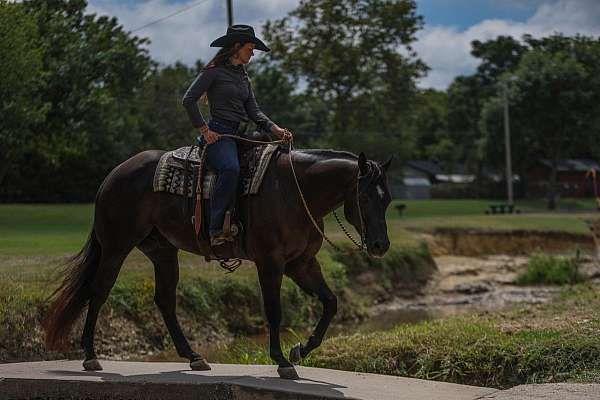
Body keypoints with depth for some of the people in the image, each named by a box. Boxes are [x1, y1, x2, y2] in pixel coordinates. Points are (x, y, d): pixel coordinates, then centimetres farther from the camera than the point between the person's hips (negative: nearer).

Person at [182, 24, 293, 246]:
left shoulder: (244, 77, 21)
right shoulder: (214, 71, -2)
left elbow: (253, 112, 17)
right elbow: (188, 100, -8)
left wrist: (276, 129, 1)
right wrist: (204, 130, -12)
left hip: (239, 134, 9)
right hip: (218, 134, -9)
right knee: (231, 168, -36)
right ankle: (217, 230, -35)